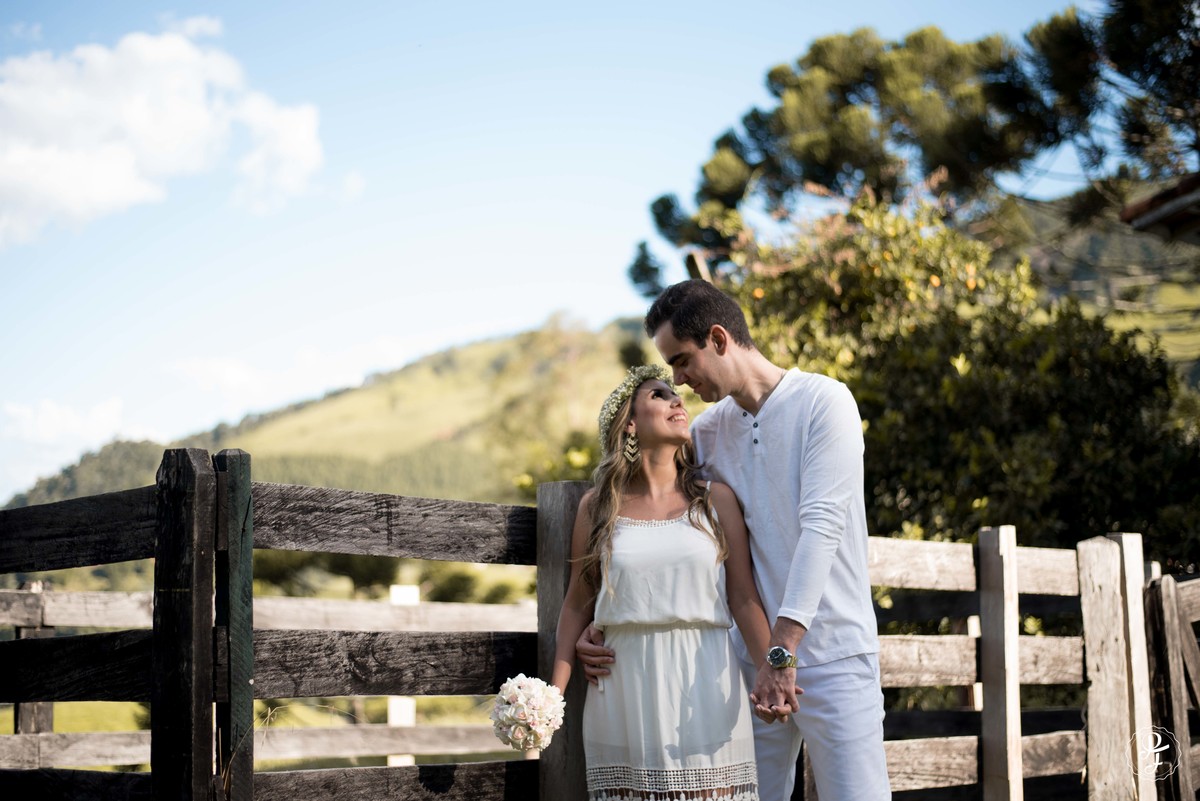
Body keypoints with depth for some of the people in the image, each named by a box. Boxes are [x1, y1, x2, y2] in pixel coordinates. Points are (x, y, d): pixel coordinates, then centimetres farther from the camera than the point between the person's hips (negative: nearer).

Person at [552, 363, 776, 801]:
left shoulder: (716, 499, 7)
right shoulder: (599, 505, 7)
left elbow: (743, 597, 3)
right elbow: (577, 605, 10)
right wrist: (553, 694, 3)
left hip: (703, 685, 0)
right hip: (625, 688, 0)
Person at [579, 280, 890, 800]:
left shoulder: (823, 401, -7)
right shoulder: (709, 431, 10)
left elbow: (822, 525, -17)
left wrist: (783, 651, -24)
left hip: (833, 654, -5)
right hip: (755, 656, 5)